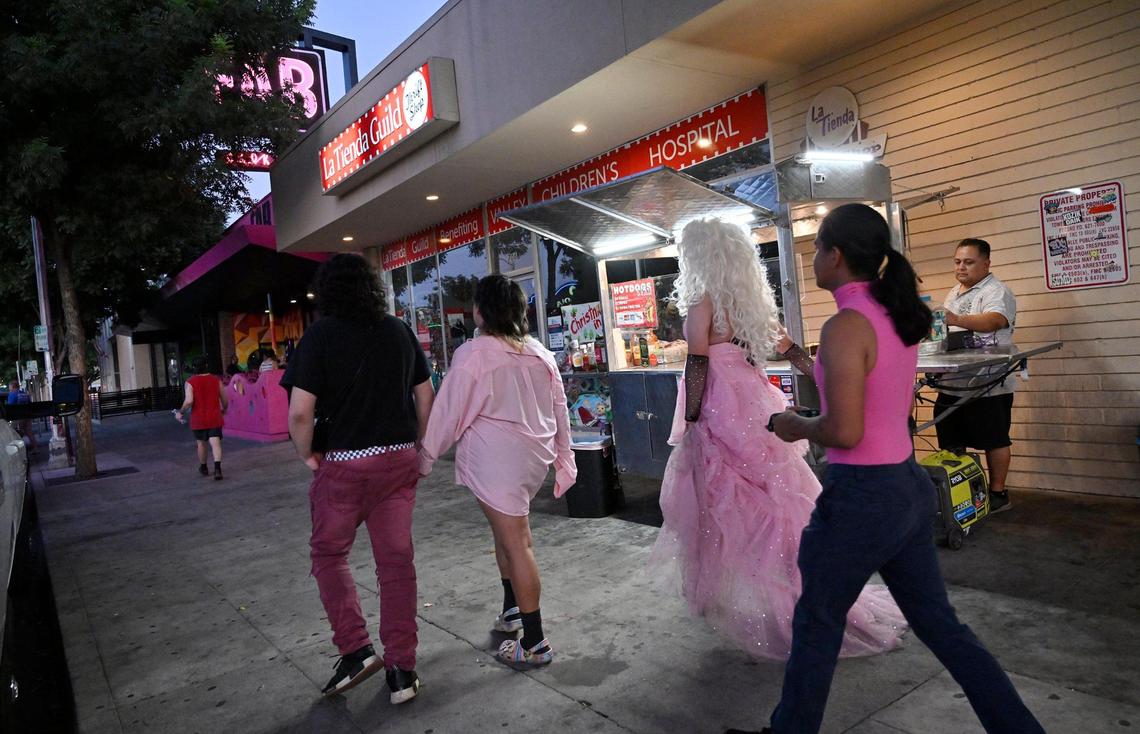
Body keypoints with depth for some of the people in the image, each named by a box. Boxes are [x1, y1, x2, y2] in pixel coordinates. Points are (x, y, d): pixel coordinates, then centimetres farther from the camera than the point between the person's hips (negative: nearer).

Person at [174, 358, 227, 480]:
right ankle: (217, 468, -23)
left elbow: (189, 401, -17)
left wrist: (181, 412, -1)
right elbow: (225, 399, 4)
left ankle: (203, 468, 33)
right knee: (215, 443, -6)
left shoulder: (190, 382, -6)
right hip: (215, 418, 0)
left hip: (198, 419, 0)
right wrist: (223, 409, 23)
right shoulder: (216, 380, 1)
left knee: (201, 443, 17)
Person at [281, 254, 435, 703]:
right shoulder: (399, 331, 4)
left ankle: (355, 649, 11)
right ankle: (401, 669, 17)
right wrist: (419, 447, 18)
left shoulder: (321, 334, -9)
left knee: (328, 553, 18)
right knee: (396, 560, 10)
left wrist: (307, 455, 1)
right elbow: (426, 396, 8)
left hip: (343, 464, -3)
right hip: (399, 461, 4)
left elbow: (300, 412, -16)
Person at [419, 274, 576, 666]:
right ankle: (512, 609, 32)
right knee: (508, 528, 23)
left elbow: (449, 412, -7)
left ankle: (535, 643, 6)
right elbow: (560, 409, 12)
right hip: (534, 456, 7)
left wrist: (426, 457, 4)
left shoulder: (472, 354, -11)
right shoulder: (539, 352, 8)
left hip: (495, 457, -7)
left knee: (515, 542, -2)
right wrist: (564, 456, 21)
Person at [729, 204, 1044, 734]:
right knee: (937, 622, 20)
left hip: (863, 496, -8)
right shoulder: (897, 316, 6)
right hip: (909, 486, 8)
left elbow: (844, 432, -25)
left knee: (817, 620, 13)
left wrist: (796, 426, -6)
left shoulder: (845, 326, -21)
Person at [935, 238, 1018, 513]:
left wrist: (956, 319, -46)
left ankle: (998, 494, 15)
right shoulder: (954, 293, 17)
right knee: (950, 443, 13)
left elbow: (993, 320, -31)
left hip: (988, 385, -8)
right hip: (952, 385, 8)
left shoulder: (996, 291, -10)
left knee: (995, 441, 3)